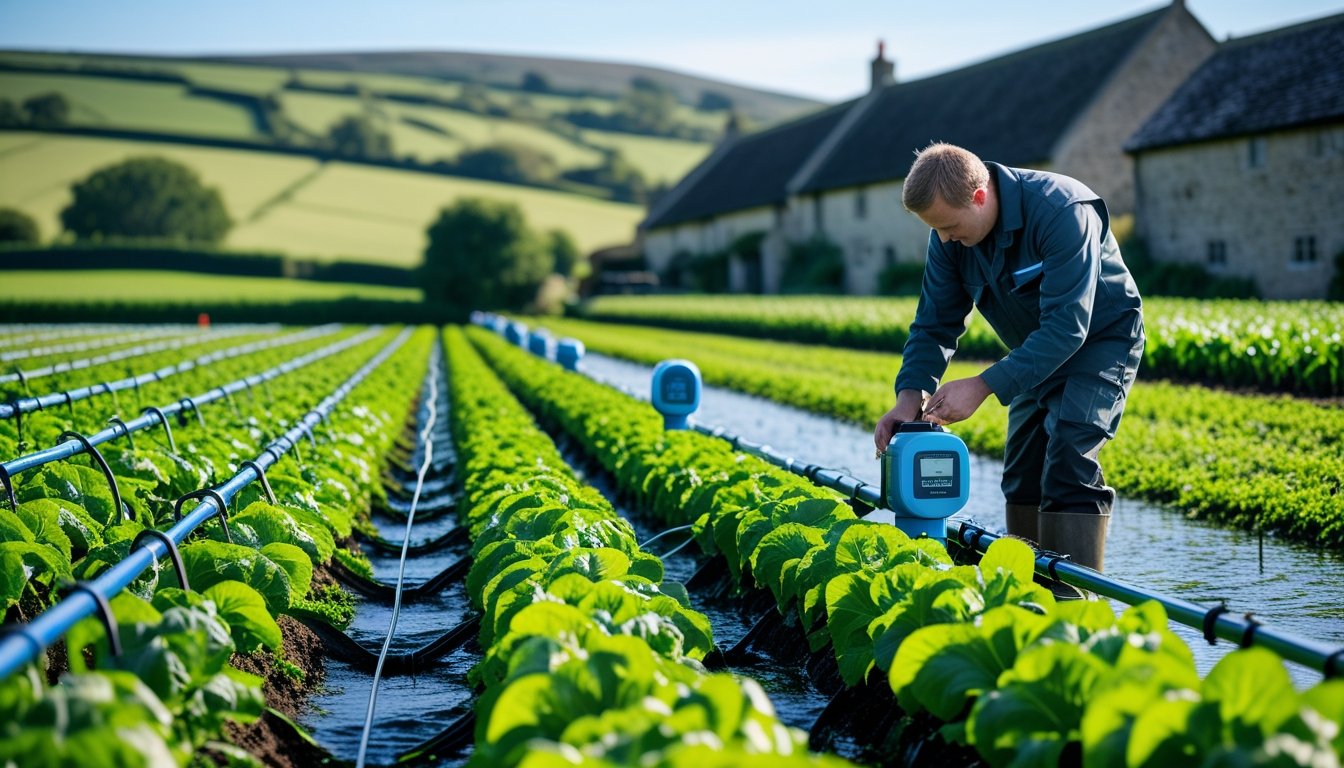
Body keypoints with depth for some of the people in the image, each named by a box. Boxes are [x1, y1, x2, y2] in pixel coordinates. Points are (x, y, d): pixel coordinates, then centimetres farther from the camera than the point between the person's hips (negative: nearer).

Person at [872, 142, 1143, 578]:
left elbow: (1066, 327, -37)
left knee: (1068, 466, -21)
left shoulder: (1062, 211, -33)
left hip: (1099, 339, -7)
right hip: (1038, 351, 7)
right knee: (1022, 477, 6)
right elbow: (935, 324, -6)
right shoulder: (951, 234, -12)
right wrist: (911, 393, -23)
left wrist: (983, 387, -40)